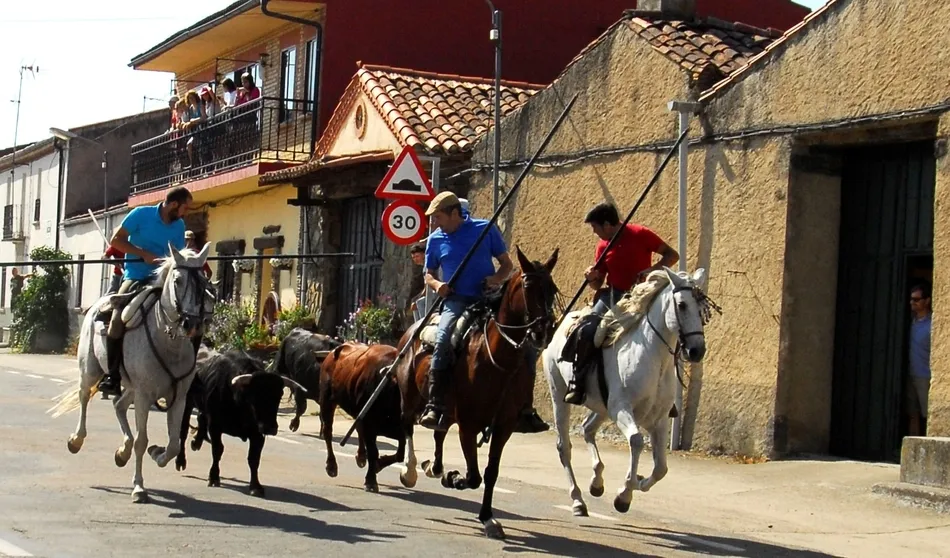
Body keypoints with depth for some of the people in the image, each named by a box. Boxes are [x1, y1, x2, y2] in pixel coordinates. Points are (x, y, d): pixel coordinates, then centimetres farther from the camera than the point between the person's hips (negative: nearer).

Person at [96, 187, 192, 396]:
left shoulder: (179, 226, 8)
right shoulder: (141, 214, -6)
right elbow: (117, 240, -6)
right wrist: (144, 254, -16)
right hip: (135, 276, -5)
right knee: (120, 314, -27)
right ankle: (112, 375, -22)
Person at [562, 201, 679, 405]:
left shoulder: (640, 235, -6)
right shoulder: (603, 247, 6)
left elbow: (672, 255, -4)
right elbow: (597, 284, 14)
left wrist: (652, 270, -20)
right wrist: (591, 279, -10)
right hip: (613, 297, 2)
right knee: (586, 330, -24)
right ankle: (577, 382, -10)